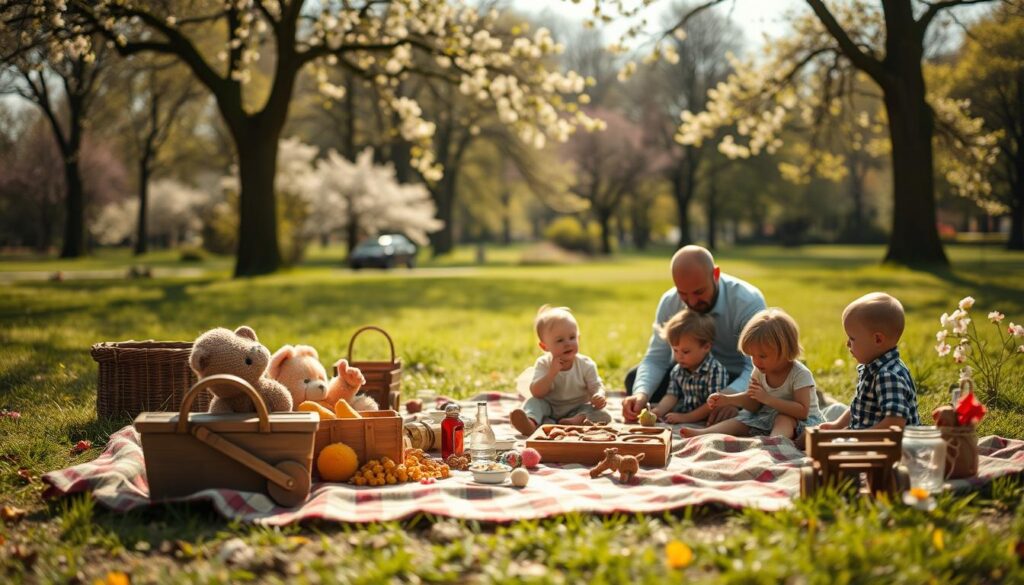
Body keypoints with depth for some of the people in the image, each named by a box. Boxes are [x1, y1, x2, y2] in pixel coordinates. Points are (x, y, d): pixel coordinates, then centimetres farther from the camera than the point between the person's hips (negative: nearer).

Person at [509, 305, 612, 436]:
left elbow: (597, 387, -7)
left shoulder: (586, 365, -5)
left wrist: (599, 396, -32)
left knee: (604, 416, -24)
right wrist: (552, 373, -28)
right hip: (549, 409, 1)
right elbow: (536, 393, -16)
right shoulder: (543, 364, -6)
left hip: (577, 410, 0)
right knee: (532, 401, -26)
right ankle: (531, 423, -55)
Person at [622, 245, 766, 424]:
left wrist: (732, 395, -54)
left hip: (739, 379, -3)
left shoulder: (748, 301, -26)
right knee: (634, 379, -12)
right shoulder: (669, 302, -13)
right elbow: (656, 359, -11)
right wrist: (641, 393, -33)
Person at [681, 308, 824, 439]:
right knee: (742, 421, -11)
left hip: (798, 421, -6)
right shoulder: (760, 371, -2)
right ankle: (703, 433, -27)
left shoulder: (800, 374, -22)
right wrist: (728, 400, -10)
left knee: (783, 419, -35)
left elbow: (802, 411, -30)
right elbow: (754, 404, 8)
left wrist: (767, 398, -32)